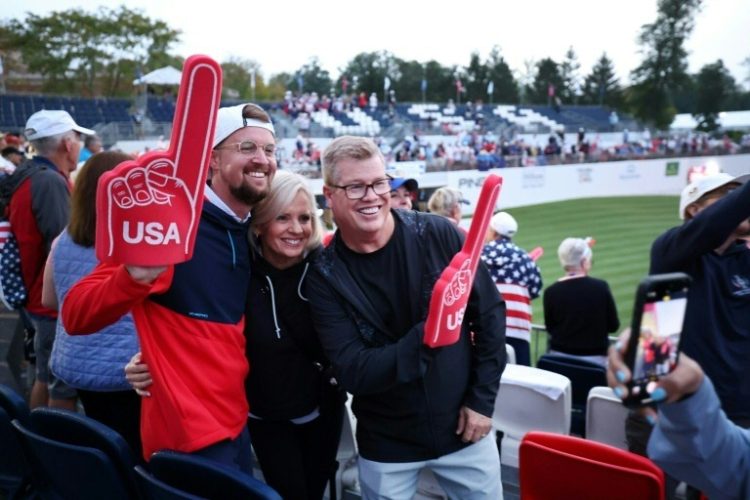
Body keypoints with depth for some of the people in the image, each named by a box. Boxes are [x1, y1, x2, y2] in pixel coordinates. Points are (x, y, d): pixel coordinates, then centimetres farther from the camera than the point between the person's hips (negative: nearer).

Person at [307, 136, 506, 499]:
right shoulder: (325, 275, -12)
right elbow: (351, 372, -17)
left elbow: (489, 313, -4)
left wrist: (482, 399, -5)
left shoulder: (438, 234, -12)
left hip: (462, 427, 1)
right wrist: (424, 336, -31)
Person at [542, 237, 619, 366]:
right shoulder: (601, 287, -9)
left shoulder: (551, 292, -9)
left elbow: (550, 328, 4)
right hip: (594, 358, -1)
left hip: (560, 356, 1)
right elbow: (613, 326, 1)